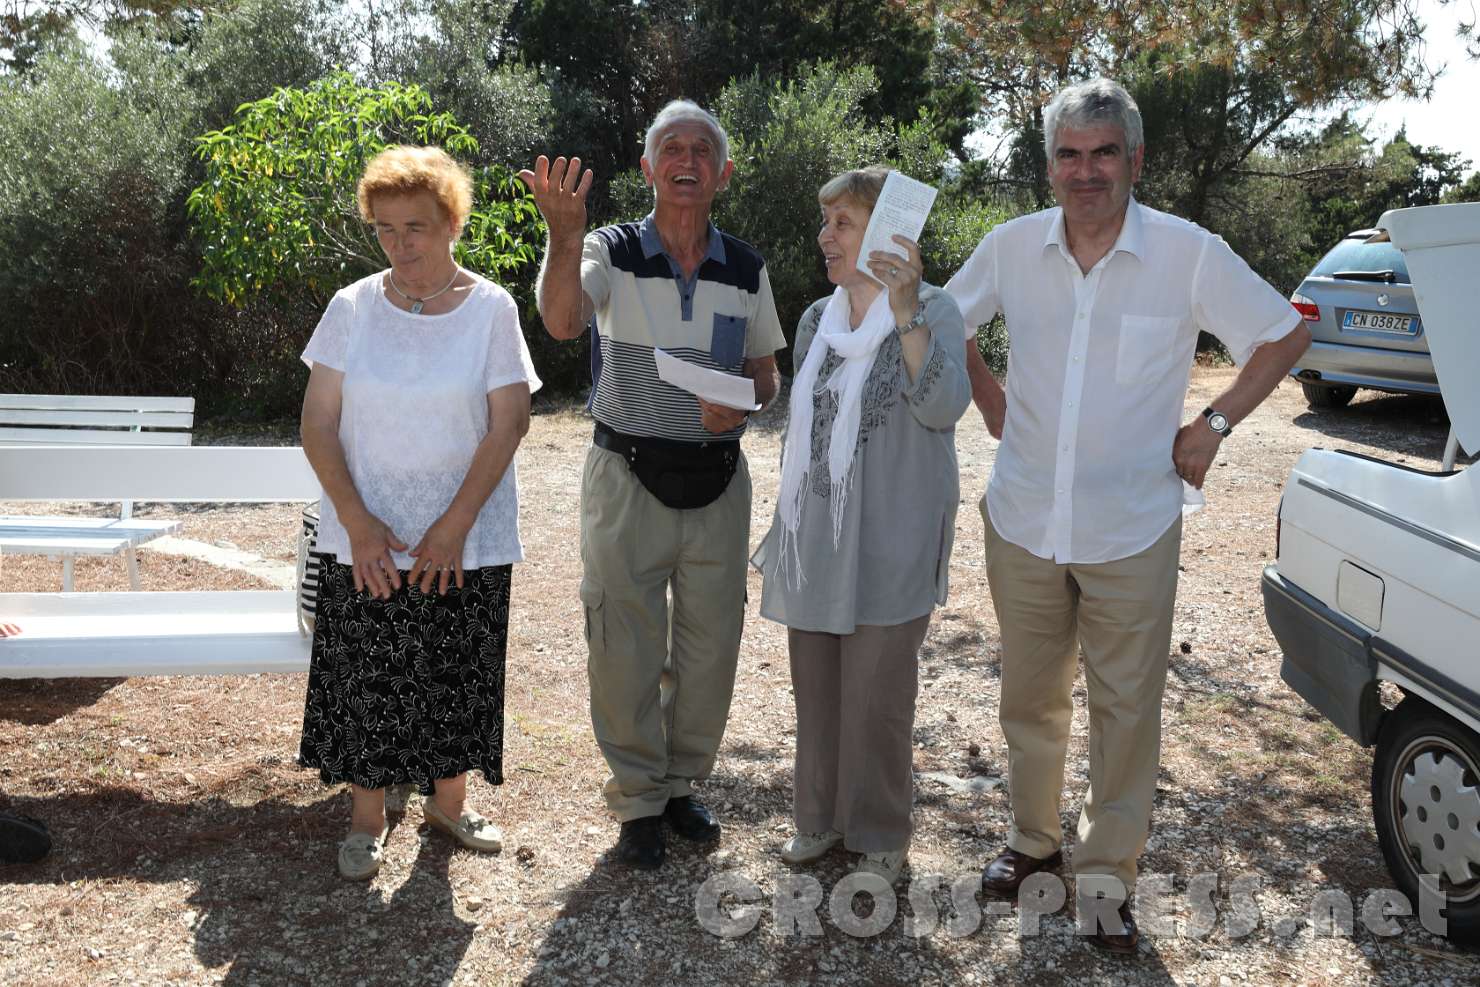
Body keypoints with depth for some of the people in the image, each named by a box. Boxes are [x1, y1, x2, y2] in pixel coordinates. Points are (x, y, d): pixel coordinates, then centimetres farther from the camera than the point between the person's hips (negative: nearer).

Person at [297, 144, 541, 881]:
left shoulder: (491, 309, -3)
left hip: (466, 542, -1)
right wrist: (356, 521, -12)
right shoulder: (353, 308, 1)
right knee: (365, 676, 6)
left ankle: (447, 800, 30)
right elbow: (318, 425, -1)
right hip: (366, 541, 1)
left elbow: (508, 424, -8)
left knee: (458, 674, 9)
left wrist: (454, 526, -14)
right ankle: (366, 820, 25)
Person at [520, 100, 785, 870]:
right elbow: (562, 320, -24)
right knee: (626, 648, 4)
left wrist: (742, 402, -10)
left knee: (711, 643, 11)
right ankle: (639, 801, 22)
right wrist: (564, 236, -40)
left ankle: (682, 783, 32)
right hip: (628, 479, -3)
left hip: (717, 481, 3)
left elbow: (764, 372, 13)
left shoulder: (745, 270, 5)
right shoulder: (612, 252, -4)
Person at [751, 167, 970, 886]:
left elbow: (944, 407, -26)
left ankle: (881, 837, 21)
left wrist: (904, 309, -35)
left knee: (877, 697, 3)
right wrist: (785, 528, 19)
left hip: (888, 544, -6)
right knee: (816, 687, 14)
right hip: (816, 540, 6)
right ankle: (822, 816, 32)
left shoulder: (932, 312, -7)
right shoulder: (817, 319, 10)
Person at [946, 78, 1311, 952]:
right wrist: (991, 402, 6)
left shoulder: (1191, 255, -11)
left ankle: (1107, 879, 24)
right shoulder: (1012, 247, -3)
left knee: (1128, 712, 7)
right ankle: (1034, 838, 37)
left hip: (1132, 535, -2)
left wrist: (1213, 426, -3)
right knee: (1031, 699, 16)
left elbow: (1285, 335, 2)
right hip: (1023, 524, 3)